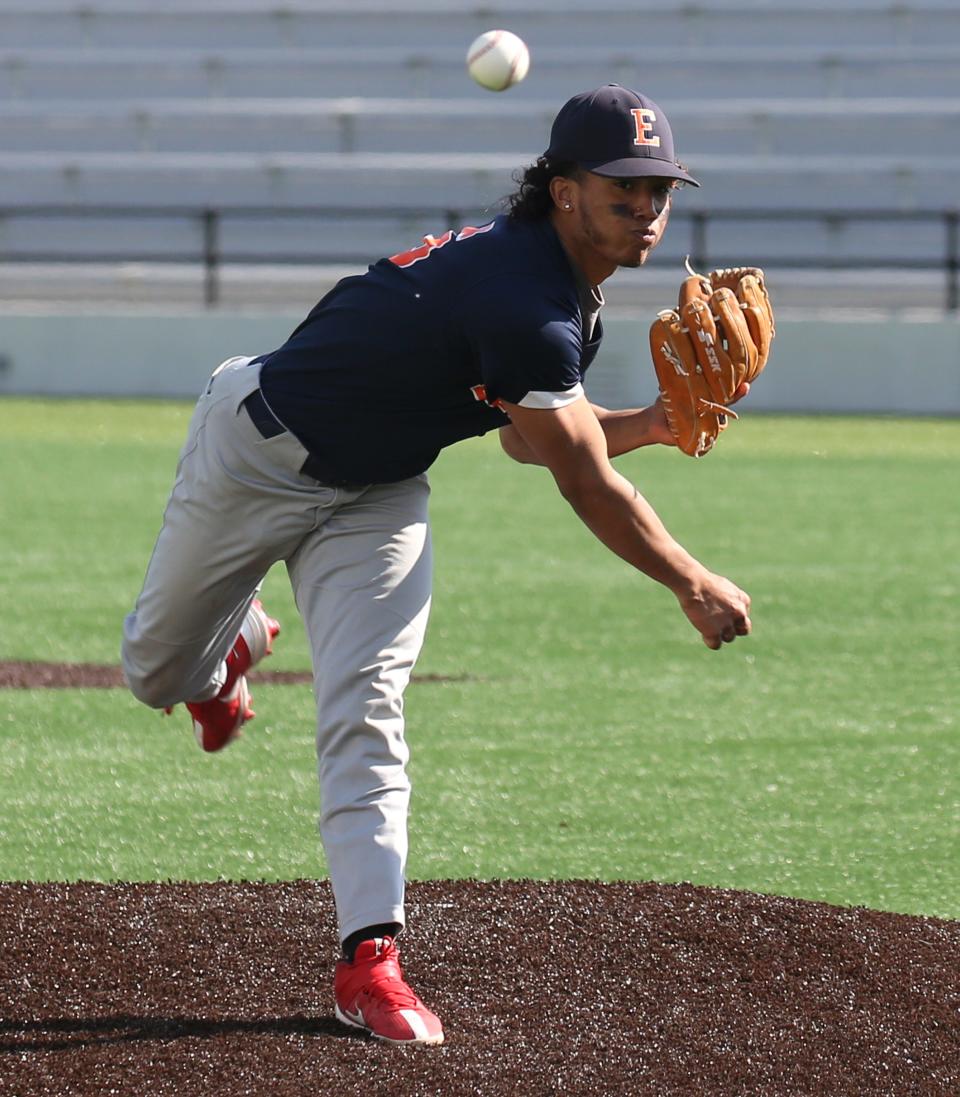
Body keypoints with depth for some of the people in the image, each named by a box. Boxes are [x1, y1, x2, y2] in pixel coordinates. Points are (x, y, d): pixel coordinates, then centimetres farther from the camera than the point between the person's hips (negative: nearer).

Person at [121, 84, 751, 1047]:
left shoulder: (567, 293, -5)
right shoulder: (523, 300, -35)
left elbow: (532, 435, 9)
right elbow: (588, 489, -30)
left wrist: (656, 422, -6)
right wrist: (695, 588, -22)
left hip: (375, 492, 7)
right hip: (258, 452, -7)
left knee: (365, 711, -11)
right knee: (158, 671, 14)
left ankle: (368, 960, -17)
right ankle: (229, 645, 52)